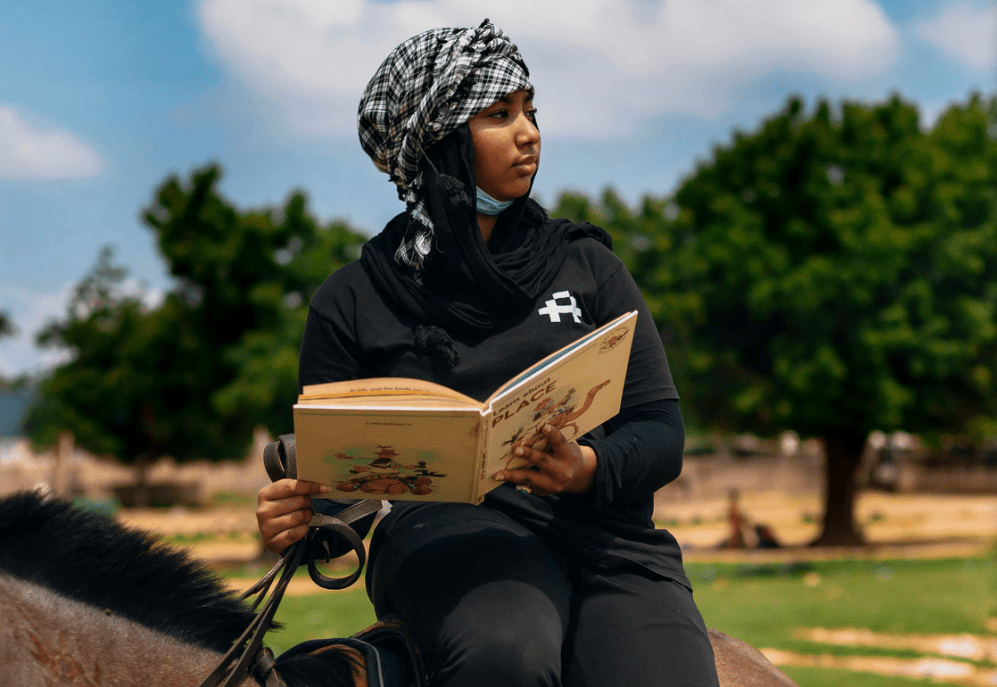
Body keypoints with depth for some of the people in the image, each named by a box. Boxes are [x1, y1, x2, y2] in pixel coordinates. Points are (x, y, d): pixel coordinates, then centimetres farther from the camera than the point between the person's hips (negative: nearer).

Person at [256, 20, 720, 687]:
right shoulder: (354, 301, 13)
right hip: (447, 527, -1)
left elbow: (662, 430, 10)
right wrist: (293, 509, -12)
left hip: (608, 533, 1)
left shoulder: (586, 265, 16)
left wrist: (591, 467, -13)